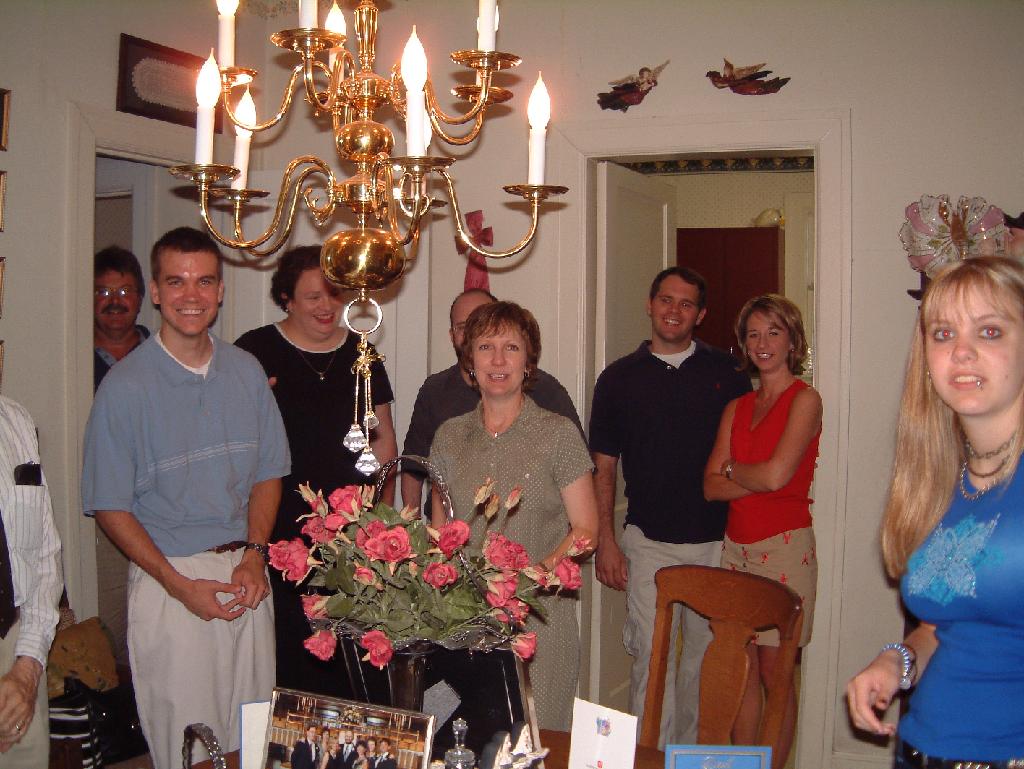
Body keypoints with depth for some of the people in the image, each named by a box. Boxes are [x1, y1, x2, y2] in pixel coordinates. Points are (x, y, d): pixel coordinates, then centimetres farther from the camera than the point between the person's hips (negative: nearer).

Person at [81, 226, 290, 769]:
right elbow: (110, 507, -7)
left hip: (245, 574, 4)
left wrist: (254, 553, -4)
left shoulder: (246, 372, 6)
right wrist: (179, 584, -13)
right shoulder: (125, 386, -9)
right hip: (169, 580, -4)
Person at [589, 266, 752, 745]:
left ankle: (691, 751, 25)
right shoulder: (619, 378, 5)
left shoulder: (726, 374, 6)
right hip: (649, 542, -1)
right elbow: (604, 468, 7)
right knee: (650, 656, -2)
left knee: (706, 654, 9)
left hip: (717, 541, 1)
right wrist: (605, 541, -1)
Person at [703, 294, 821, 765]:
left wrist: (732, 470, 1)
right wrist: (758, 479, -10)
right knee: (742, 668, 8)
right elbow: (711, 486, 5)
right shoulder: (737, 408, 14)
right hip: (736, 545, 5)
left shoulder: (804, 400, -4)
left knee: (774, 672, 1)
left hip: (784, 547, -5)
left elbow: (777, 474, -17)